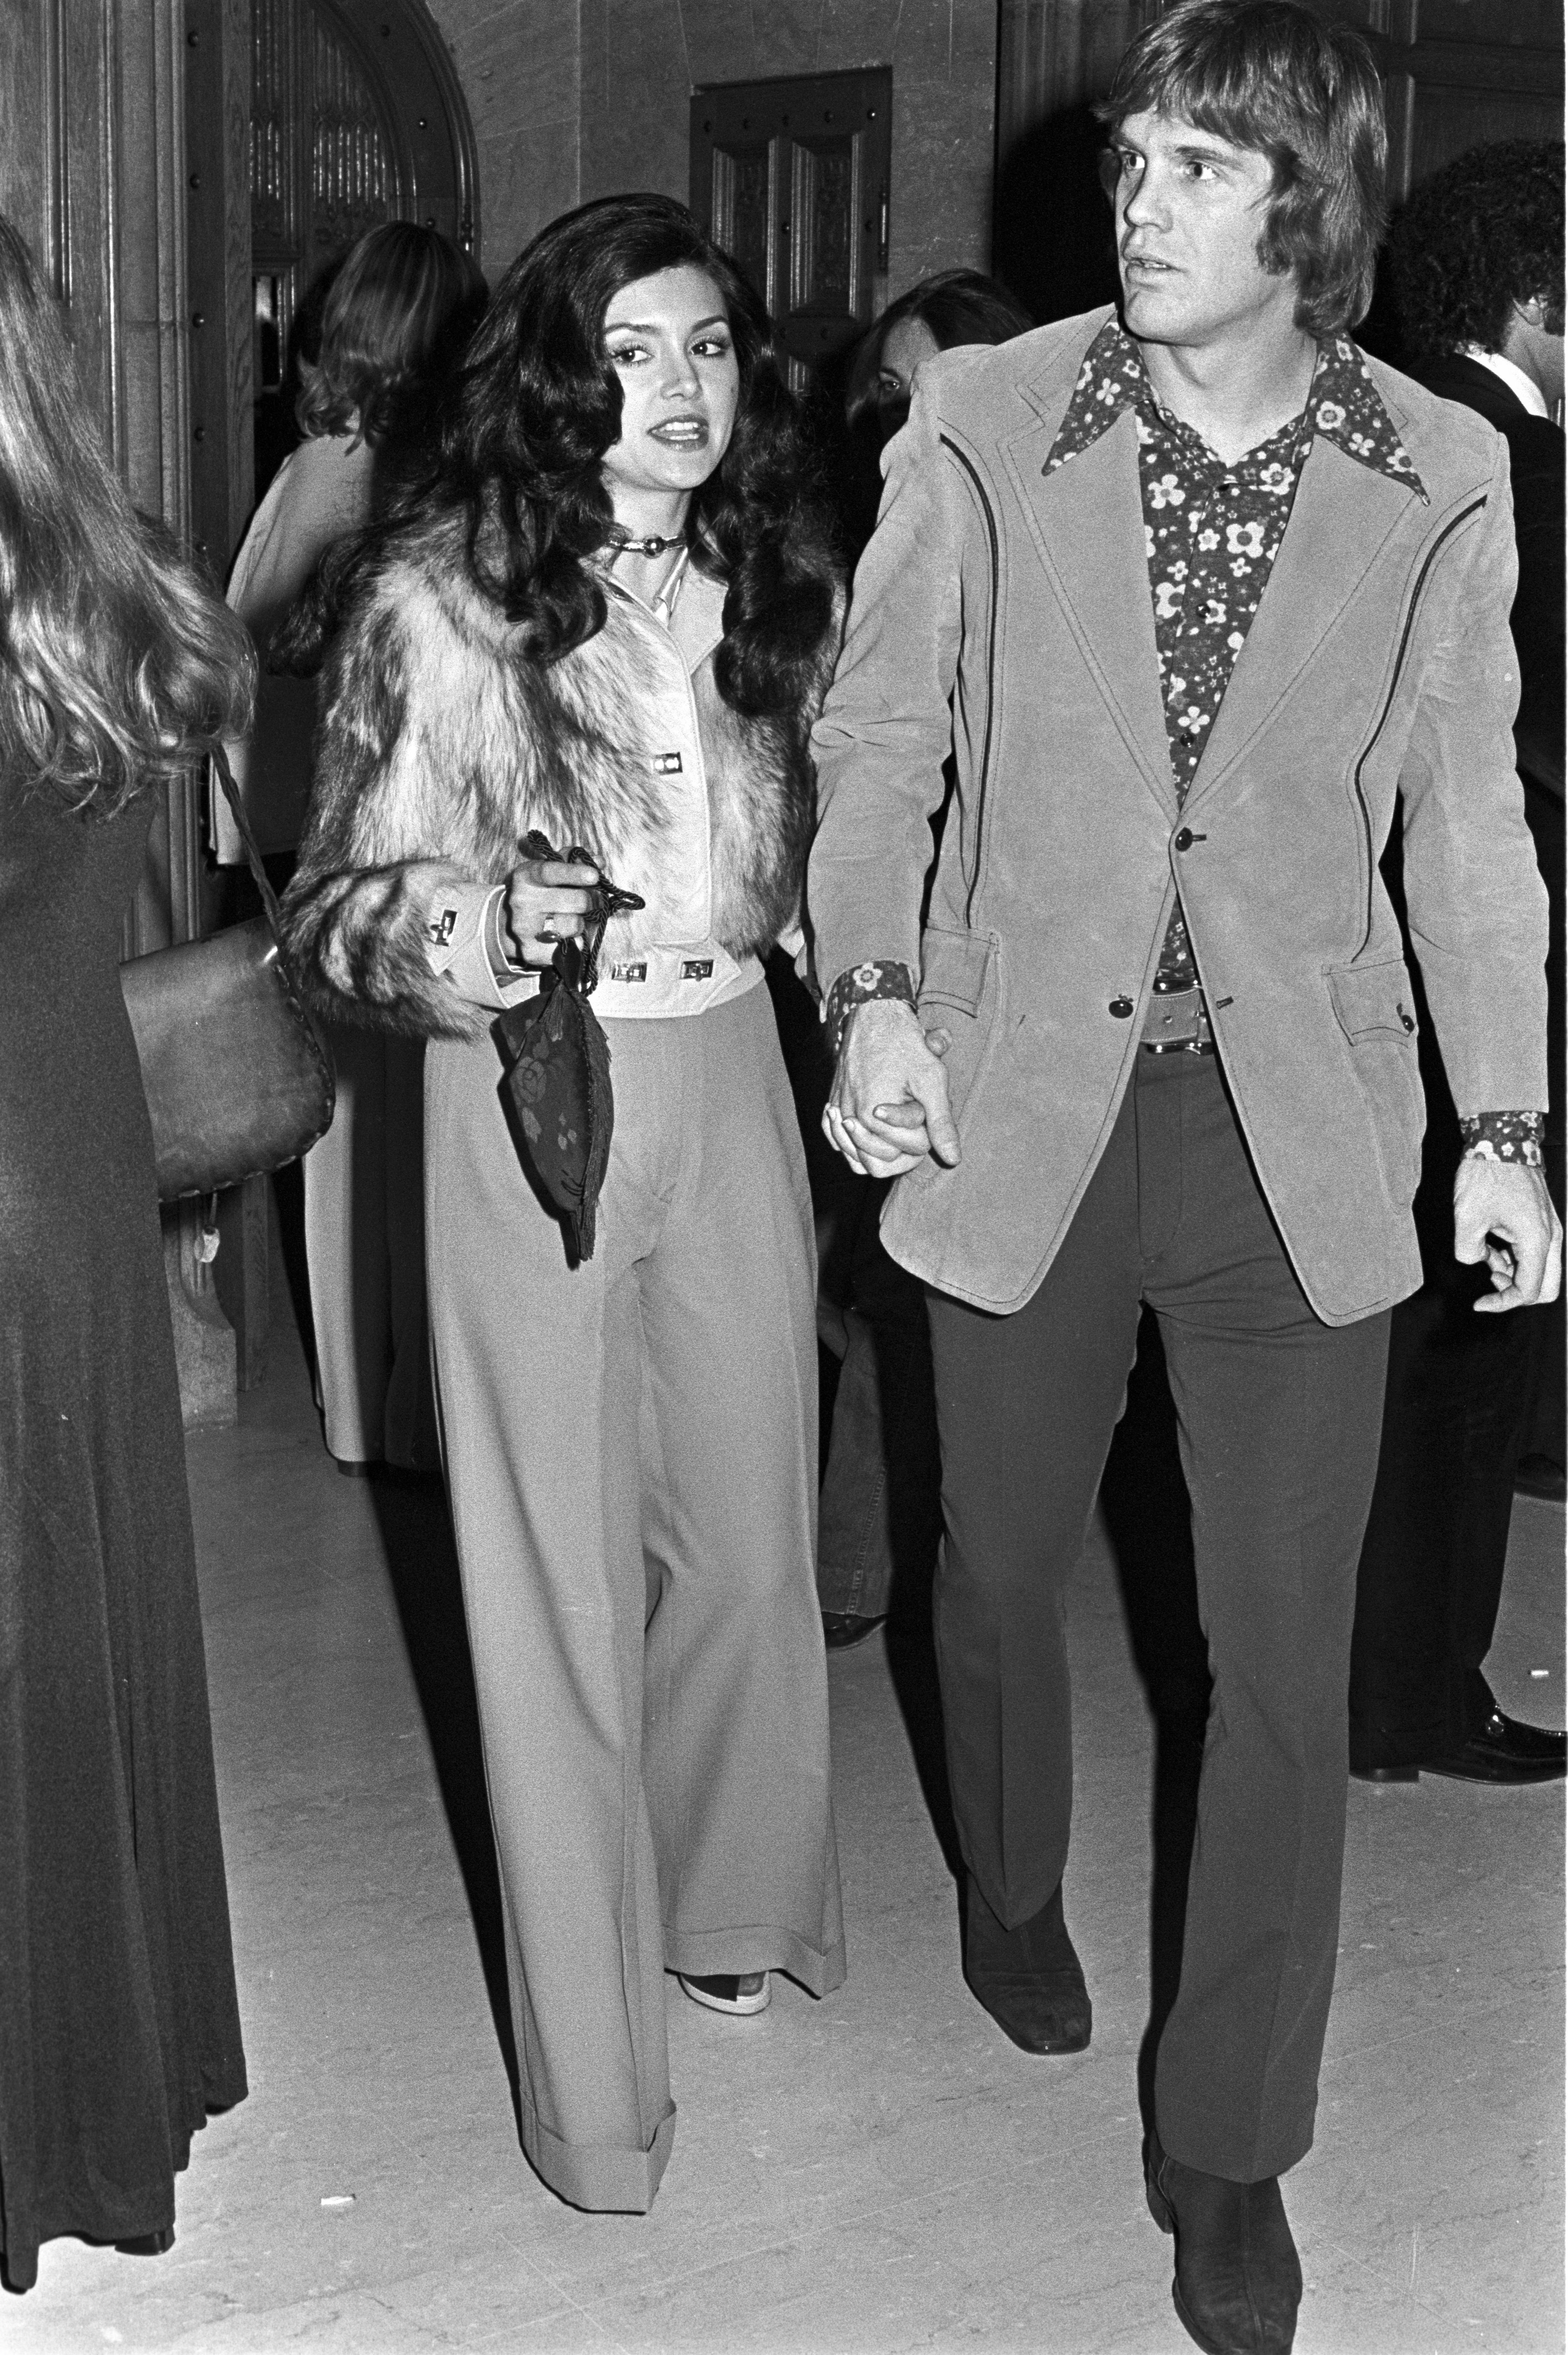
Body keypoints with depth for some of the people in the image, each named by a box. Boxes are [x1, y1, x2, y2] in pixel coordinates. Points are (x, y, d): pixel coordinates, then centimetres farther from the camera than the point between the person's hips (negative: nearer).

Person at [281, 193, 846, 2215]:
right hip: (528, 1092, -4)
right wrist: (476, 928, -26)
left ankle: (729, 1901, 39)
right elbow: (338, 904, -8)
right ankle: (591, 2049, 19)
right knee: (560, 1575, 4)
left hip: (729, 1077, 4)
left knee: (751, 1532, 13)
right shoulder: (439, 602, -11)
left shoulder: (772, 588, 4)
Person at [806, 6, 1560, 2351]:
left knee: (1288, 1654, 3)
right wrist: (873, 992, -14)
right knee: (1001, 1563, 17)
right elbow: (881, 739, 2)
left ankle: (1230, 2139, 19)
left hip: (1301, 1133, 0)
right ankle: (1014, 1890, 48)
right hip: (1028, 1101, 0)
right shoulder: (981, 428, -4)